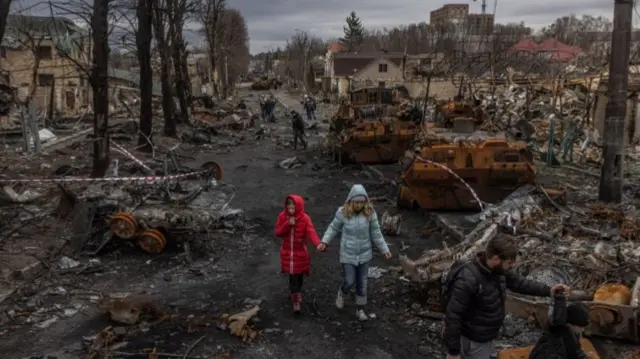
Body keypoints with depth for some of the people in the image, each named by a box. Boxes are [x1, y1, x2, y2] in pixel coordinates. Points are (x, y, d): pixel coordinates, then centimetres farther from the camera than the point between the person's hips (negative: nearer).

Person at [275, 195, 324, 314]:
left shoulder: (305, 218, -15)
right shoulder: (282, 216, -7)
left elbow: (311, 232, -27)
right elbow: (278, 233, -7)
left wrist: (318, 244, -47)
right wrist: (287, 225, -24)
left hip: (300, 252, -1)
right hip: (287, 252, 1)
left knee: (299, 275, 13)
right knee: (293, 276, 3)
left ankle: (296, 293, 42)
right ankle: (296, 301, 19)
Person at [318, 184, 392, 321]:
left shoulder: (370, 213, -13)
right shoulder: (342, 212, -15)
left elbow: (376, 234, -4)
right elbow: (334, 228, -1)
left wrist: (385, 250, -3)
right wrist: (324, 241, -10)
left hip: (364, 254, 2)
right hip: (348, 254, -1)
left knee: (362, 283, 13)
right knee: (349, 281, 3)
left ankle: (360, 309, 31)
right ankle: (341, 294, 39)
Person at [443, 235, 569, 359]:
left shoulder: (497, 270, -8)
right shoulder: (468, 280, -34)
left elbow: (518, 282, 10)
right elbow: (452, 315, -29)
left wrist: (547, 290, 0)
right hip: (472, 342, -9)